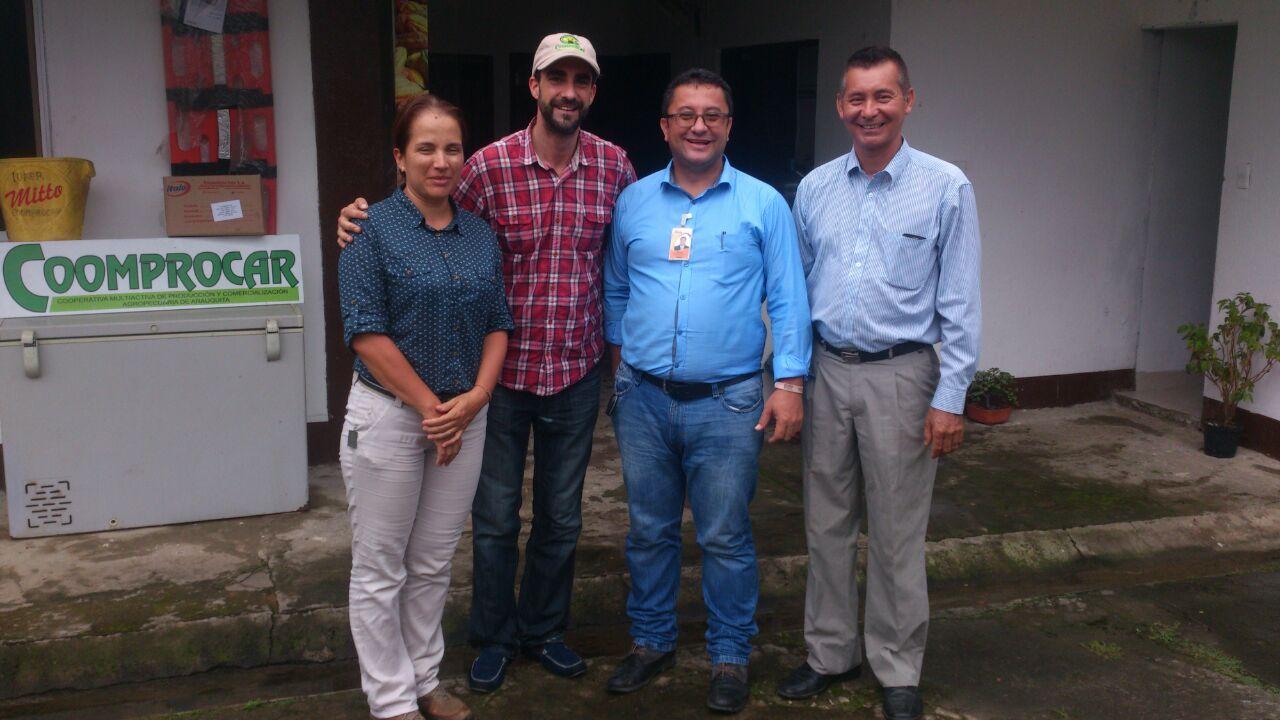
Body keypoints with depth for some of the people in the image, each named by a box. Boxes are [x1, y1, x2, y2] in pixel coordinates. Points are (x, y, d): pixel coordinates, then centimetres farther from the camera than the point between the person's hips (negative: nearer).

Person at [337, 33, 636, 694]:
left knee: (561, 516, 16)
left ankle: (542, 630, 37)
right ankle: (493, 638, 33)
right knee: (495, 516, 11)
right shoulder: (489, 166, -11)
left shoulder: (614, 166, -2)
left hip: (576, 374, 3)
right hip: (501, 371, -2)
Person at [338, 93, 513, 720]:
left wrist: (475, 398, -6)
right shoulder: (372, 229, -9)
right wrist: (430, 407, -13)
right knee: (380, 568, 6)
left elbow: (497, 324, 9)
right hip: (389, 414, -5)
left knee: (434, 563, 15)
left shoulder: (480, 234, 7)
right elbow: (366, 333, -14)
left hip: (463, 416, 5)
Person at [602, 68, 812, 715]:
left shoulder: (763, 204, 0)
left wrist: (790, 382, -7)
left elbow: (787, 300, -1)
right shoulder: (633, 202, 8)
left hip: (727, 401, -3)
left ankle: (730, 657, 22)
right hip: (642, 398, 3)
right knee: (649, 531, 14)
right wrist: (621, 366, 13)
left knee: (725, 539, 5)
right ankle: (651, 642, 31)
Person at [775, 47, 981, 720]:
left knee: (895, 532, 5)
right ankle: (830, 651, 29)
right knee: (826, 524, 13)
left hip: (900, 374, -3)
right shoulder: (815, 187, 6)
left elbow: (960, 302, -6)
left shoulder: (945, 187, -5)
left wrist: (950, 397, -10)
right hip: (826, 371, 4)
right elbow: (796, 288, 11)